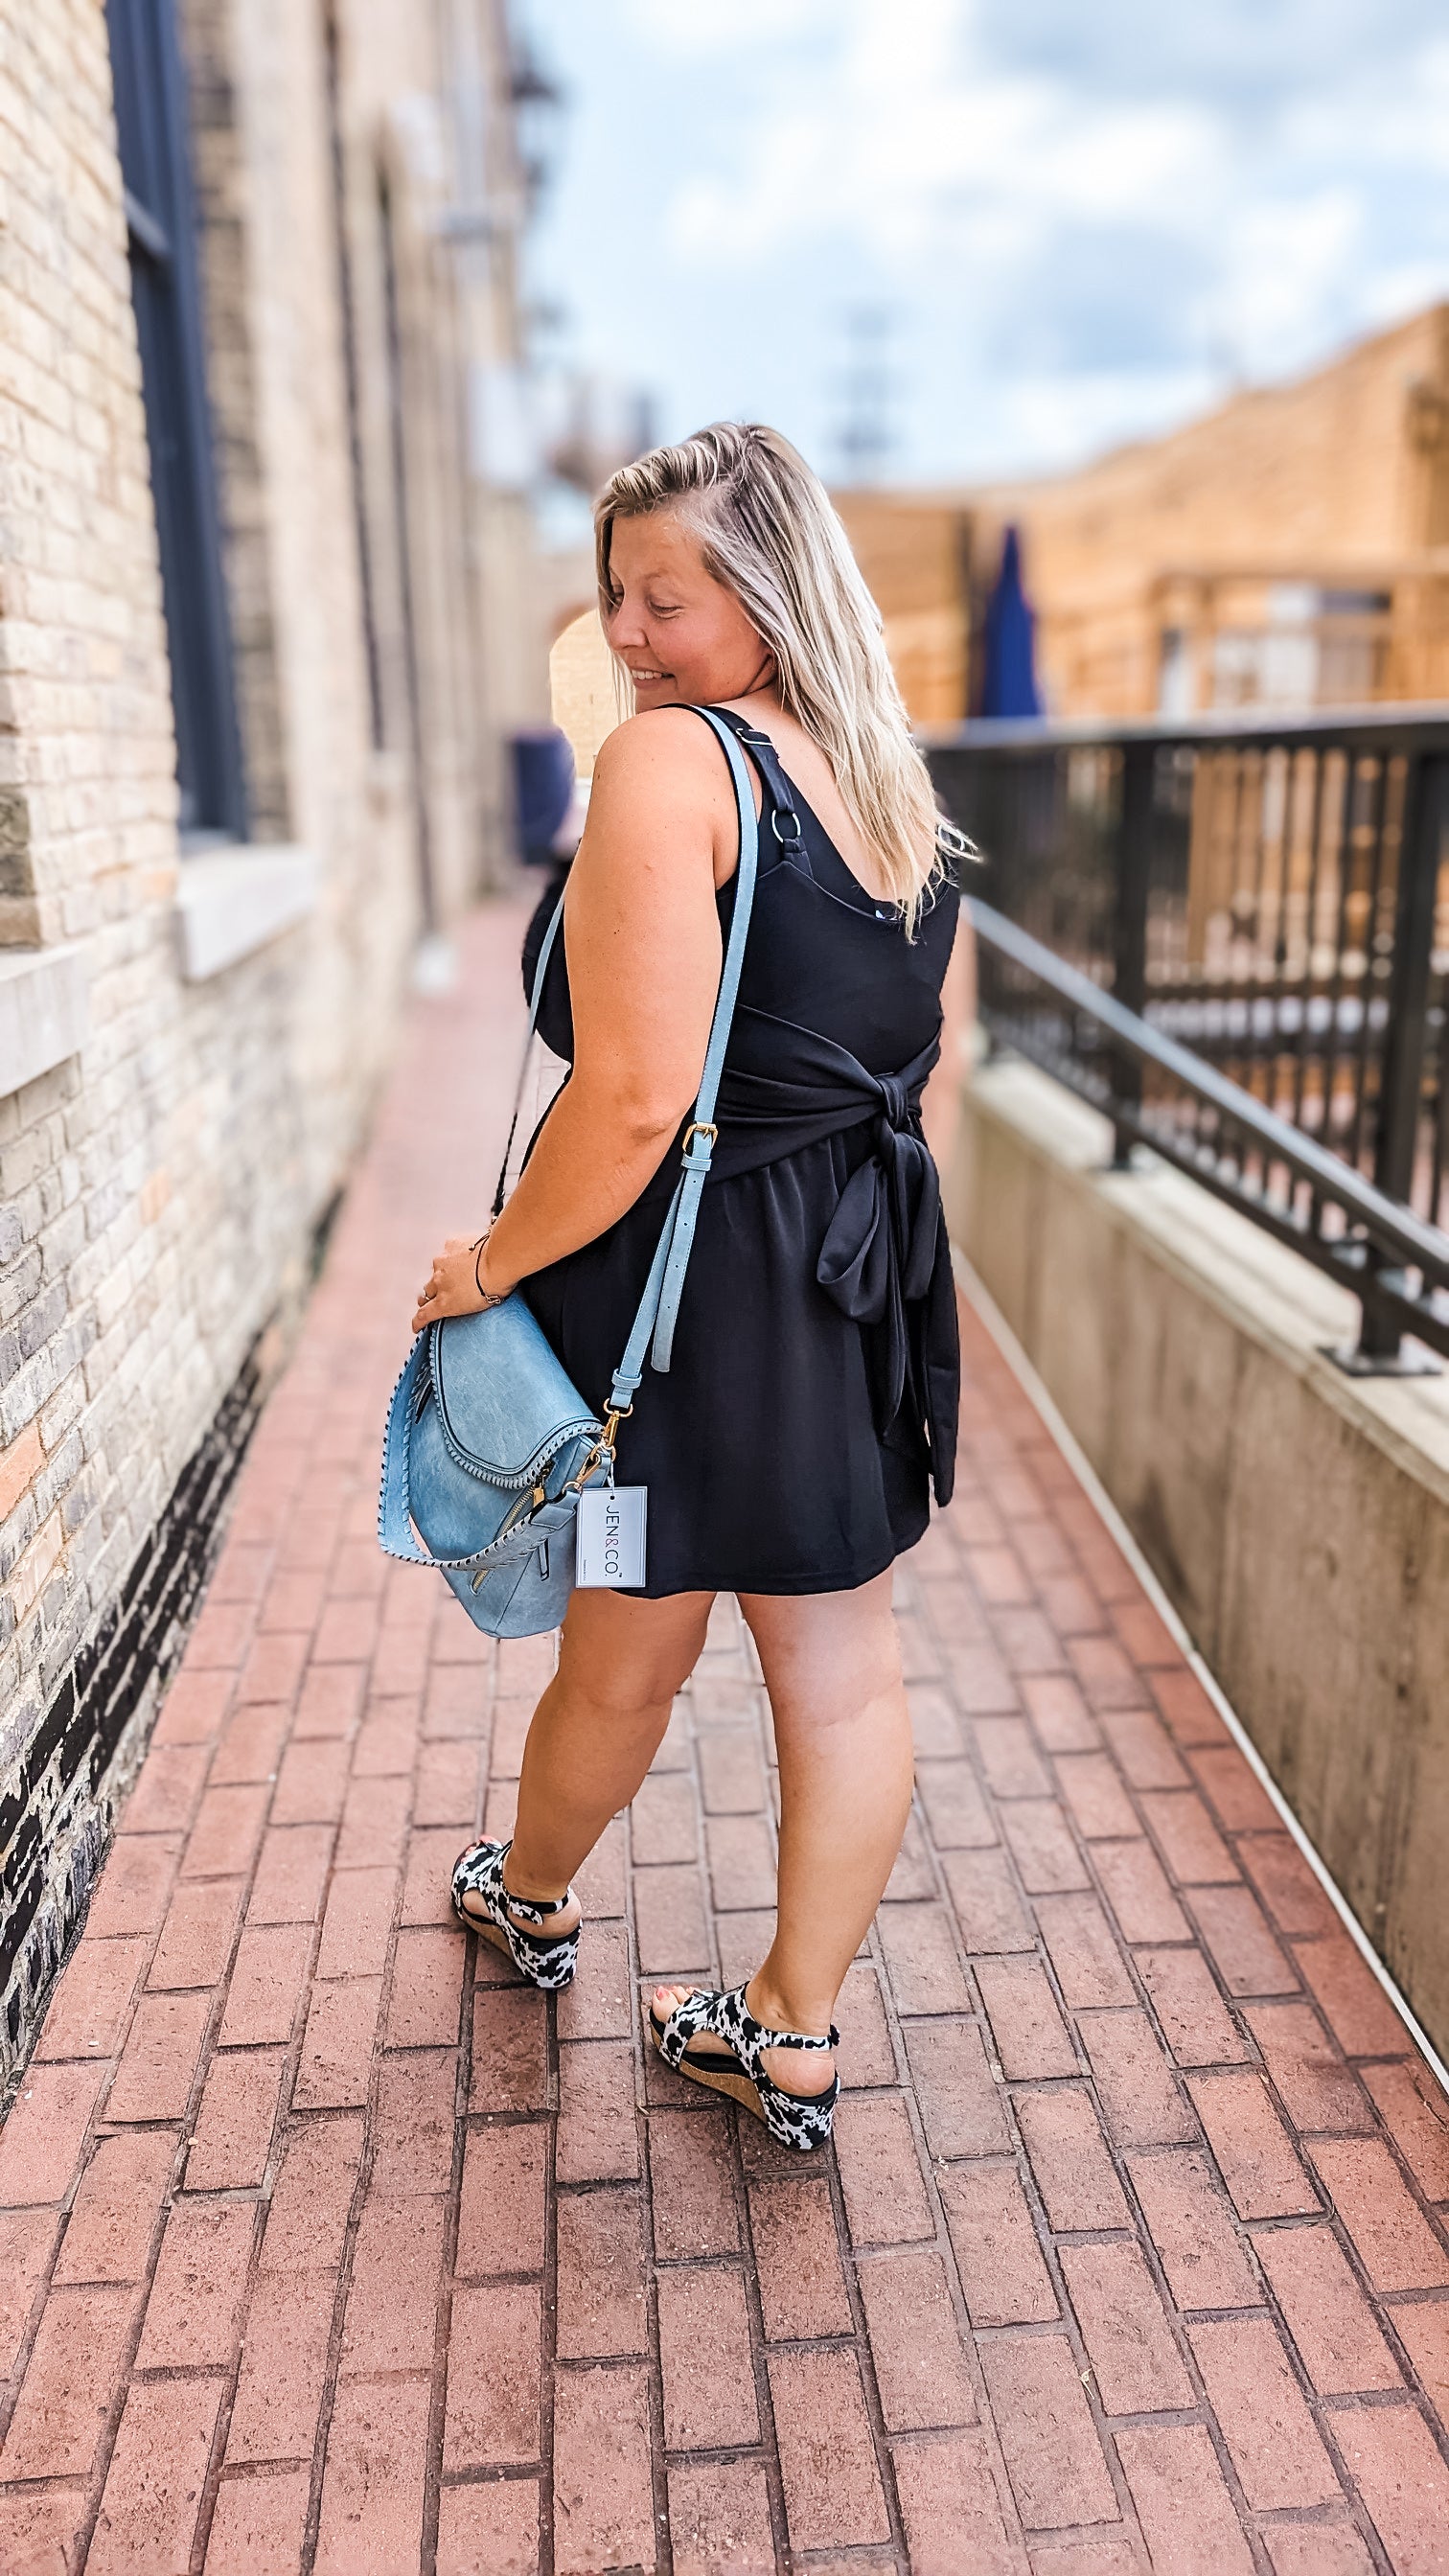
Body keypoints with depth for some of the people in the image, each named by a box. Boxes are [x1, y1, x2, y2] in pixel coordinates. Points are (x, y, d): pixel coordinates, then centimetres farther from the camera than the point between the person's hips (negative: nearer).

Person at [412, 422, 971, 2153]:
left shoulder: (669, 764, -17)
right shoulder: (894, 787, 10)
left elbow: (634, 1096, -25)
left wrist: (494, 1263, -11)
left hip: (694, 1290, -7)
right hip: (869, 1283, 8)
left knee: (623, 1668, 16)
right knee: (843, 1666, 13)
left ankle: (528, 1901, 45)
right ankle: (792, 2036, 29)